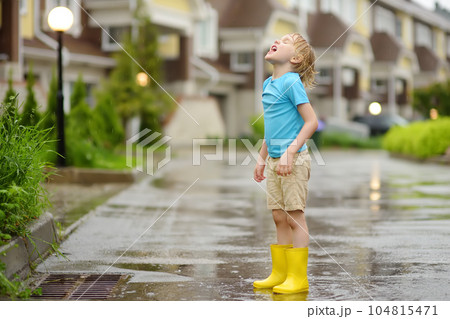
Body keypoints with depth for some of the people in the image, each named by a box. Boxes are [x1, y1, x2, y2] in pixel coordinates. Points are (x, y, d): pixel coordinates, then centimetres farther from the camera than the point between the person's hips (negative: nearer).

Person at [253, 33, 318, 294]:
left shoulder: (292, 82, -12)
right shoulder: (268, 84, 14)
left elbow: (311, 121, -16)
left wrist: (290, 152, -21)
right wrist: (262, 157, 22)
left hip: (294, 160, -8)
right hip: (275, 160, 8)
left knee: (295, 217, -4)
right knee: (279, 218, 12)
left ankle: (298, 278, 2)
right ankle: (280, 274, 20)